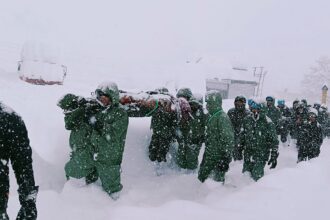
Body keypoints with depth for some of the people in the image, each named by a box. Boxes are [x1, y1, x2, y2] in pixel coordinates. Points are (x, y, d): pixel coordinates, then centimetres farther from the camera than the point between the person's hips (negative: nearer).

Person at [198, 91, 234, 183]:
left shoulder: (222, 117, -20)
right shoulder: (210, 116, 7)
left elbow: (228, 140, -21)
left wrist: (226, 158, -20)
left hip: (219, 157, -8)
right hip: (208, 155, 8)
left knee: (218, 180, 6)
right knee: (201, 176, 18)